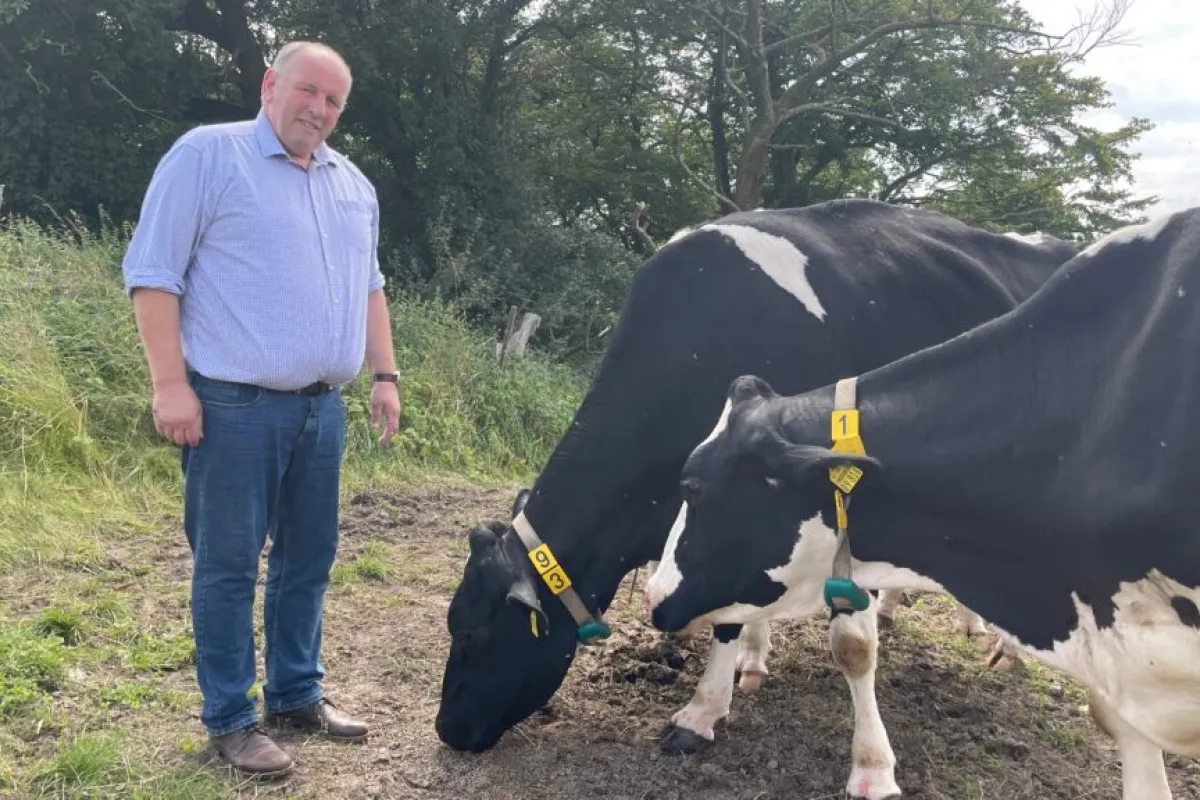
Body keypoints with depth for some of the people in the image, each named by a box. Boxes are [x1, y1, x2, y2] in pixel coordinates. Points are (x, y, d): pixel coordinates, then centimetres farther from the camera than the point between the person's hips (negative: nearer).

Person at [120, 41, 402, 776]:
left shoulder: (354, 185, 16)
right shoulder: (207, 154, -5)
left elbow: (368, 286, 23)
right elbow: (153, 271, -9)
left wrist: (385, 373, 14)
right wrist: (169, 383, -15)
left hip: (322, 408, 7)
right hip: (234, 405, -6)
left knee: (309, 559, 13)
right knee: (228, 565, 1)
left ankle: (297, 694, 27)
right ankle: (230, 717, 12)